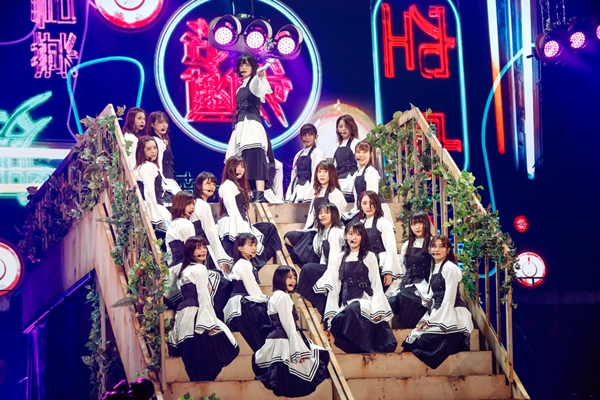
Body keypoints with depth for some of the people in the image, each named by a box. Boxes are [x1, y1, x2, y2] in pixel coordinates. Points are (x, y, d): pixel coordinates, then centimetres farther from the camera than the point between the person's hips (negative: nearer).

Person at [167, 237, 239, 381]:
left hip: (183, 315, 9)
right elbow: (204, 298, -13)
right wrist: (210, 323, -15)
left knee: (192, 356, 9)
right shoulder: (200, 269, -7)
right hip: (195, 314, -9)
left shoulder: (185, 269, 19)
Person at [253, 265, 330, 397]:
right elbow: (289, 325, -18)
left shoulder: (277, 296, 19)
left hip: (279, 341, 11)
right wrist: (298, 350, -19)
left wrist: (300, 347, 19)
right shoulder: (283, 297, -13)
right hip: (284, 343, -11)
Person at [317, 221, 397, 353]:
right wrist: (331, 312, 0)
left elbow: (376, 285, 5)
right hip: (345, 302, 2)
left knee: (353, 309, -36)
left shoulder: (370, 257, 11)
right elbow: (333, 287, 11)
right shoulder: (337, 259, 16)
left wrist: (377, 309, -8)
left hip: (365, 299, -2)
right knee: (338, 320, -31)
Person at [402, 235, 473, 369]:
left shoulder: (450, 268, -11)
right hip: (438, 314, 9)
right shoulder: (434, 268, 16)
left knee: (424, 342, -18)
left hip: (451, 316, -9)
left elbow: (449, 300, -16)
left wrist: (433, 321, -14)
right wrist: (426, 319, 2)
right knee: (414, 339, -2)